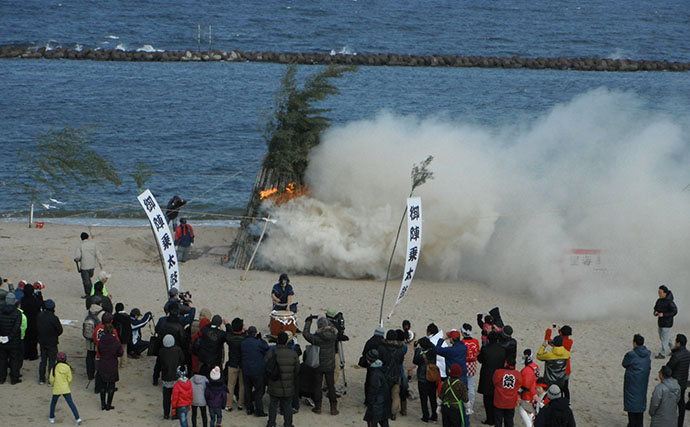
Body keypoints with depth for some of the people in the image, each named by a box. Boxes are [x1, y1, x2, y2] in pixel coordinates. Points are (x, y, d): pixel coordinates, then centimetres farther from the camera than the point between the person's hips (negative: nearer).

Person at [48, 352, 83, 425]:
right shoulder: (68, 367, -6)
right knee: (71, 403, 2)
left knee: (53, 403, 20)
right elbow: (70, 379, -1)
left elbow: (51, 379, -9)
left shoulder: (54, 367, -11)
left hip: (57, 389, -1)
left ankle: (51, 418, 28)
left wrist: (52, 384, 13)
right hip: (66, 389, 1)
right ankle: (77, 418, -6)